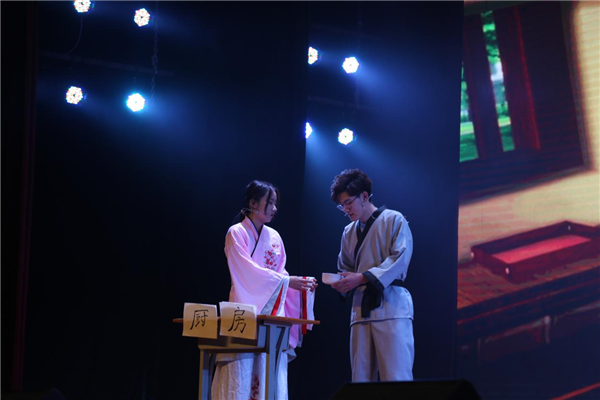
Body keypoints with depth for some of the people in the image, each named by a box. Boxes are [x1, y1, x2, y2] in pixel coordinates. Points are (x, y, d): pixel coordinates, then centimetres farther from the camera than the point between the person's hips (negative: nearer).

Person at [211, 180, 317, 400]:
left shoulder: (274, 237, 15)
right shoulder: (236, 233, -4)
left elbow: (280, 273, 15)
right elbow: (249, 271, -15)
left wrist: (300, 283, -5)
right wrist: (286, 281, -19)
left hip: (272, 313, 6)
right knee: (240, 376, -9)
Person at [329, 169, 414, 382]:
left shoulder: (394, 220, 1)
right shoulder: (349, 232, 19)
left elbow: (399, 260, -9)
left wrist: (362, 278, -15)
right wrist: (343, 282, 0)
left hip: (391, 306, -6)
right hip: (361, 308, 6)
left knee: (395, 377, -11)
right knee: (361, 379, 3)